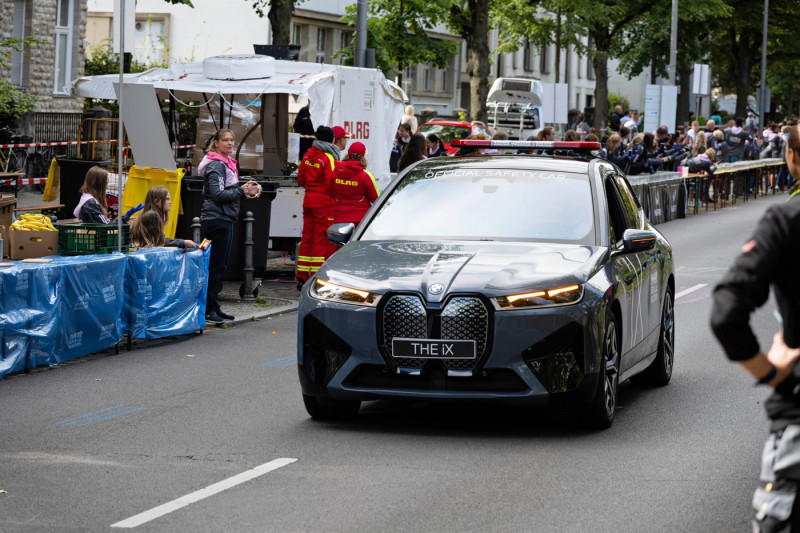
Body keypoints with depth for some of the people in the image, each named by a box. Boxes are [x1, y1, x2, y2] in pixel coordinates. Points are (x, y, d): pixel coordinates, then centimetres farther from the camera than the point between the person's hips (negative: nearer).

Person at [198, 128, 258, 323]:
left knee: (219, 265, 12)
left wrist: (243, 188, 9)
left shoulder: (228, 164, 19)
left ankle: (214, 307, 17)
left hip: (224, 219, 10)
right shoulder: (216, 165, -12)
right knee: (216, 265, -8)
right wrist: (242, 191, -18)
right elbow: (218, 194, -20)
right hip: (217, 219, -10)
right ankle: (208, 309, -5)